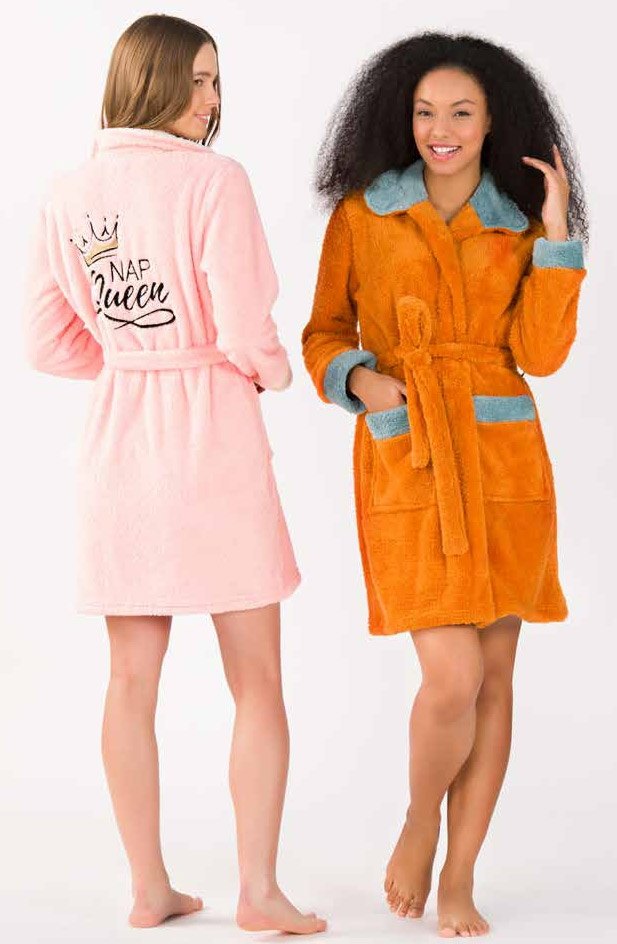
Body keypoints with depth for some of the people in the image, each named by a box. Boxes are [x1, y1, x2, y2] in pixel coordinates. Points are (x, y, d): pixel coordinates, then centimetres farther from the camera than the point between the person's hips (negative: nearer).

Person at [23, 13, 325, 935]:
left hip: (118, 442, 5)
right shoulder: (214, 180, -13)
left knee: (133, 680, 11)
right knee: (257, 682, 6)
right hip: (213, 437, -5)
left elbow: (49, 342, 6)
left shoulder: (67, 193, 4)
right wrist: (275, 371, 5)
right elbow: (244, 329, -17)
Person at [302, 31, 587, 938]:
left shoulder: (519, 225, 7)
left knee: (494, 675, 4)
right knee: (452, 678, -12)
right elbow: (326, 336, 8)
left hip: (503, 460, 2)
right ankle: (420, 821, 18)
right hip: (406, 464, -2)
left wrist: (557, 234, -9)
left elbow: (541, 353, -4)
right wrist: (359, 380, -13)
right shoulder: (361, 212, 3)